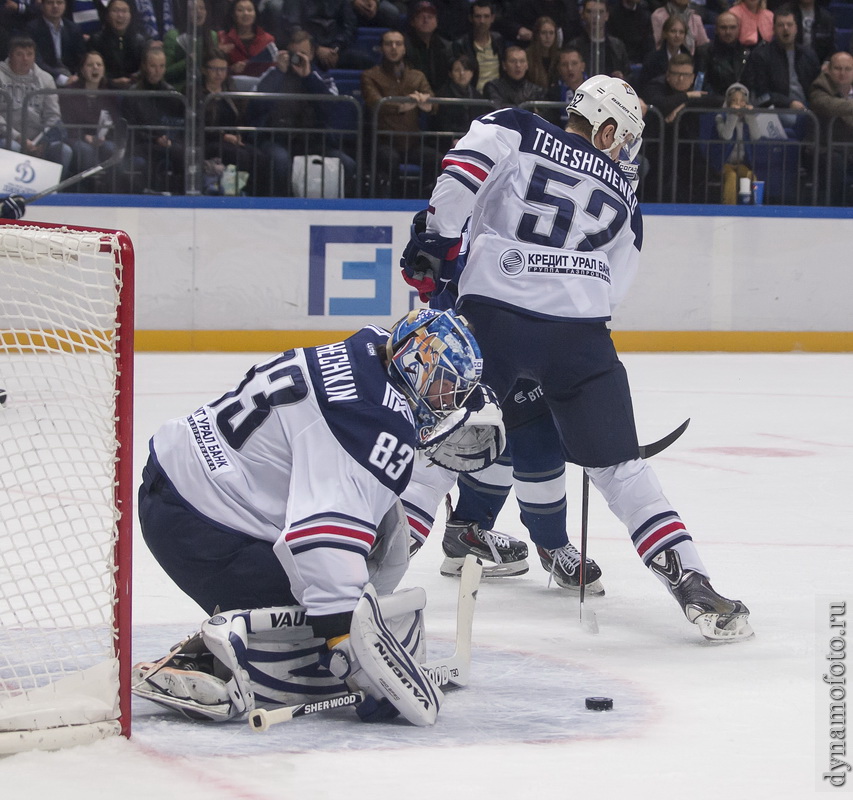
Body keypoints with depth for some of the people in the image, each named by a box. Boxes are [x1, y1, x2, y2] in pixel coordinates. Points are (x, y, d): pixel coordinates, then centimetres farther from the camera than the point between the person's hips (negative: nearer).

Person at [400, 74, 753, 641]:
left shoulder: (515, 131, 14)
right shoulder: (621, 196, 22)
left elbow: (463, 173, -6)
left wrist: (436, 239, -3)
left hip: (491, 314, -1)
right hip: (579, 333, 1)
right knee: (618, 465, 5)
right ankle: (692, 583, -2)